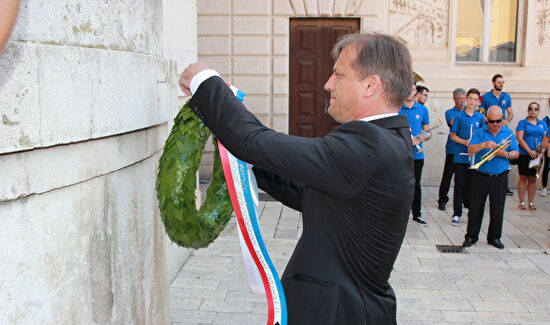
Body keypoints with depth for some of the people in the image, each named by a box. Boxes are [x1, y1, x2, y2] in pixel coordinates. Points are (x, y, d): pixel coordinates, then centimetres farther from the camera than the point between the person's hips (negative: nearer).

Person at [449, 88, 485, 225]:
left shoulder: (480, 117, 7)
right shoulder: (459, 116, 0)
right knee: (459, 184, 1)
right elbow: (453, 136, 1)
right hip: (460, 156, -2)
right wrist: (465, 142, -15)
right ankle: (457, 214, 7)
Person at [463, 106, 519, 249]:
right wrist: (483, 145, -25)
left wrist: (505, 154, -18)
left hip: (500, 178, 1)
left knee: (497, 210, 7)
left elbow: (516, 153, 3)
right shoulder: (479, 133, 3)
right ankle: (471, 236, 13)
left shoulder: (509, 133, 6)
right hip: (480, 177, -1)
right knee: (475, 208, 3)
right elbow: (470, 150, -8)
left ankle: (494, 237, 21)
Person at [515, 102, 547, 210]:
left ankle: (531, 203, 13)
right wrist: (530, 151, -17)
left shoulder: (543, 124, 11)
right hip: (524, 154, -3)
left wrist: (541, 152, -10)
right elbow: (519, 138, -9)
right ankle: (522, 202, 6)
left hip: (537, 156, 3)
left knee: (533, 179, 7)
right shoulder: (522, 122, 0)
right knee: (523, 178, 0)